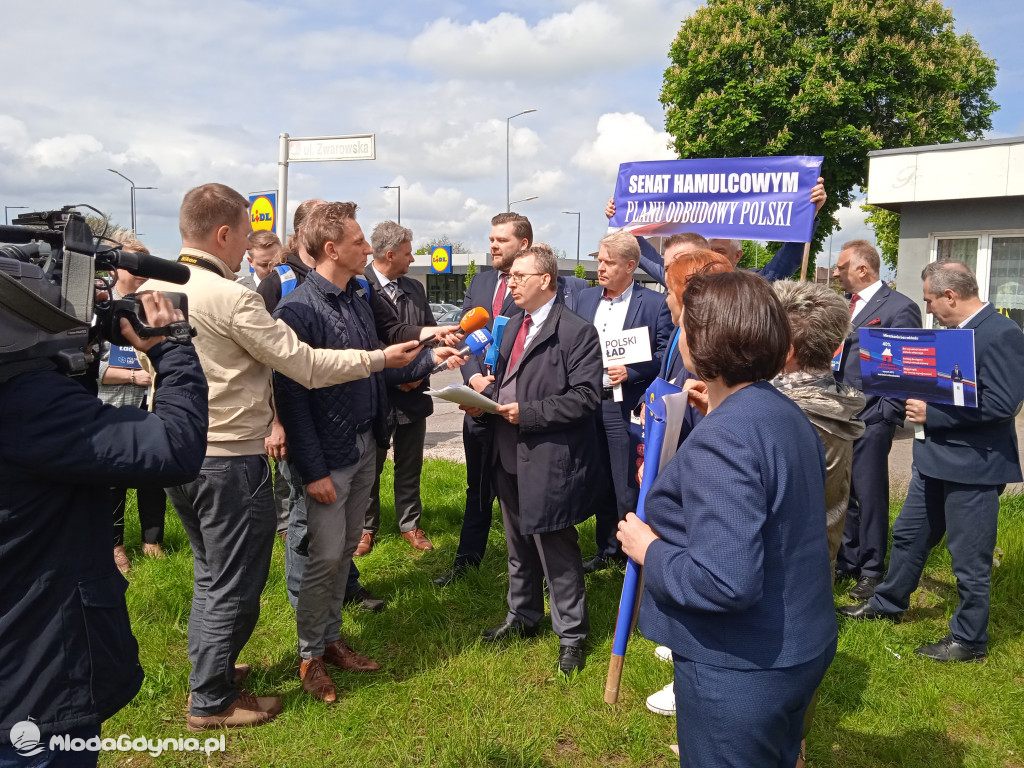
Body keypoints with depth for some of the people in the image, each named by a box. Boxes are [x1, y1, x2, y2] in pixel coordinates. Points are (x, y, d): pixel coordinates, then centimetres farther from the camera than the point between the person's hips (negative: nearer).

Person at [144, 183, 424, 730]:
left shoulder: (151, 288, 3)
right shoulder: (230, 298, -21)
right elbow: (307, 366, -18)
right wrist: (381, 358, -6)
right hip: (230, 460, -8)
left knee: (211, 573, 25)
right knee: (233, 586, 8)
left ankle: (206, 670, 39)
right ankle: (212, 702, 22)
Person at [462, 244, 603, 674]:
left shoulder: (576, 332, -13)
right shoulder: (514, 327, 14)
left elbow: (585, 396, -18)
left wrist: (528, 412, -22)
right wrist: (485, 397, 1)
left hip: (550, 460, -8)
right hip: (509, 456, 8)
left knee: (556, 549, 2)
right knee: (518, 545, 21)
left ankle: (571, 635, 19)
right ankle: (523, 618, 39)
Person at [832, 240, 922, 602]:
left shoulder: (899, 307, -9)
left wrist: (887, 414, -13)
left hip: (870, 419, -7)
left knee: (869, 494, 3)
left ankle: (872, 570, 17)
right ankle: (847, 560, 29)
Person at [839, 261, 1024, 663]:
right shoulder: (955, 330, 10)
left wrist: (932, 413, -22)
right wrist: (920, 394, 1)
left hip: (973, 466, -9)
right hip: (936, 459, 9)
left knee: (969, 558, 5)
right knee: (909, 534, 22)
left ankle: (968, 640, 22)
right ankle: (888, 602, 40)